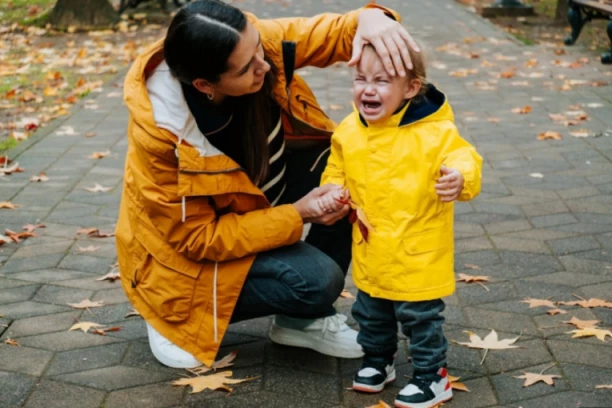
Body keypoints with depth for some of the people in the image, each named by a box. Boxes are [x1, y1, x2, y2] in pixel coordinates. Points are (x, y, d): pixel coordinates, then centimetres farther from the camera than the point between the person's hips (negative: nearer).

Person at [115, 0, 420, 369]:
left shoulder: (251, 44, -23)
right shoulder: (161, 132, -35)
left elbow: (333, 34, -13)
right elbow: (197, 238, -27)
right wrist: (297, 216, -30)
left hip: (259, 194, 7)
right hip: (193, 255, -7)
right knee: (315, 280, -26)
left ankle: (302, 318, 3)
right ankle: (180, 315, 0)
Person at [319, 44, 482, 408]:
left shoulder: (435, 132, -20)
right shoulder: (348, 132, -2)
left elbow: (464, 159, -23)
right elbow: (336, 171, 13)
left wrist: (460, 178, -45)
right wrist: (334, 192, -7)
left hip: (418, 258, -6)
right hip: (370, 255, 6)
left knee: (421, 319, 7)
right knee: (371, 315, 23)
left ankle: (433, 377, 25)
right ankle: (378, 361, 46)